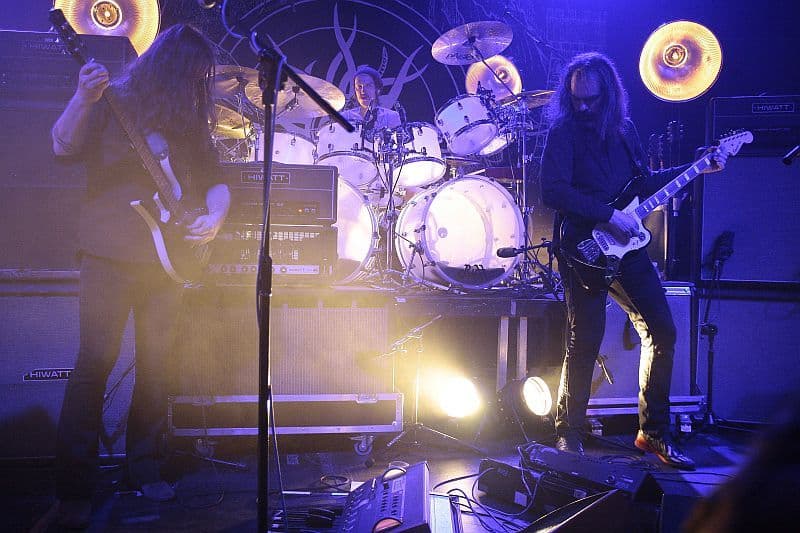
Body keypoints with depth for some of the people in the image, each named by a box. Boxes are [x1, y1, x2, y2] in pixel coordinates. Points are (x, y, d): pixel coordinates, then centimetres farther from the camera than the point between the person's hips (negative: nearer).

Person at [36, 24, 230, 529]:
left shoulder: (191, 120, 15)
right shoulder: (116, 101, 2)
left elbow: (216, 182, 18)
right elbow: (64, 147, -9)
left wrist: (214, 218, -2)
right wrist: (84, 99, -25)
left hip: (167, 258, 5)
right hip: (110, 254, -5)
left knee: (156, 366, 6)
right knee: (95, 364, -7)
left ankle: (145, 469, 19)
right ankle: (73, 491, -1)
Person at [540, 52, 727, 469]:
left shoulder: (624, 129, 13)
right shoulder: (563, 133, -5)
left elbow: (643, 183, 21)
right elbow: (552, 191, -17)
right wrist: (609, 215, -20)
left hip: (626, 246, 6)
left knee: (661, 331, 4)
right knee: (585, 341, -6)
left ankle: (653, 431, 16)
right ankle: (568, 434, 11)